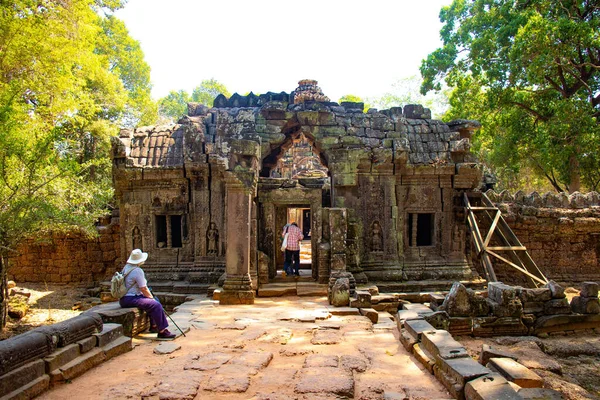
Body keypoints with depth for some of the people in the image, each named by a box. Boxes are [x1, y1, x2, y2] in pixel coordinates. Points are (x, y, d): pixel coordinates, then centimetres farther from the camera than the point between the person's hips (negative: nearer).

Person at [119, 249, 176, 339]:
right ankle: (162, 331, -20)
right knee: (156, 305, -21)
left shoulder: (126, 267, 12)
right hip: (130, 299, -11)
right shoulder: (138, 271, -19)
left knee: (152, 301, 23)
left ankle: (154, 325, 27)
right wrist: (151, 297, -1)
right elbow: (143, 289, -17)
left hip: (125, 298, 11)